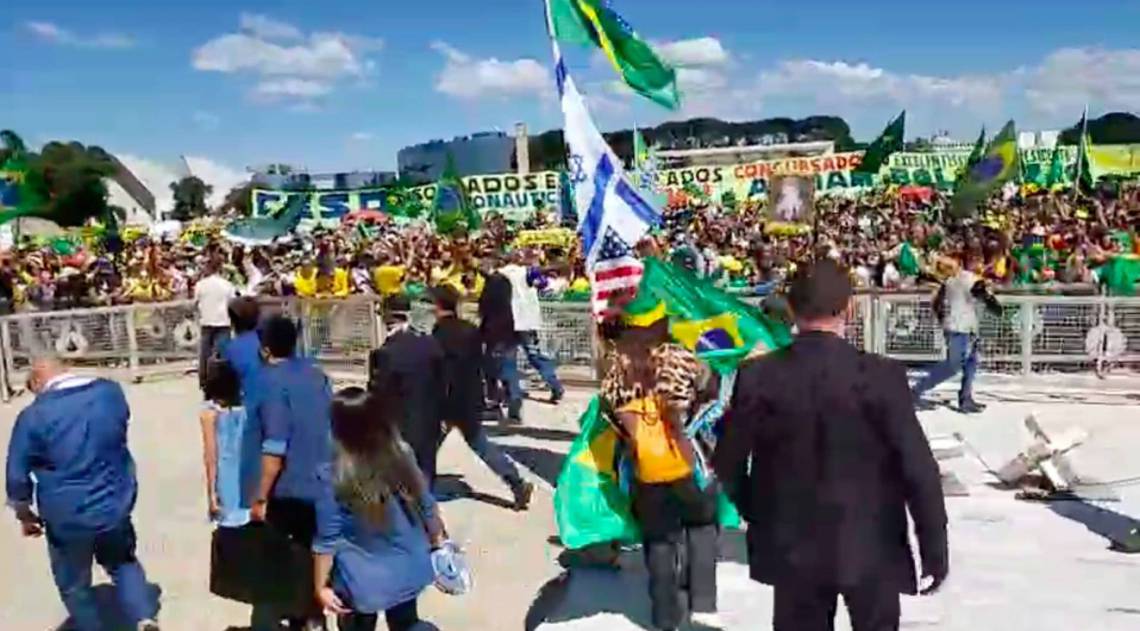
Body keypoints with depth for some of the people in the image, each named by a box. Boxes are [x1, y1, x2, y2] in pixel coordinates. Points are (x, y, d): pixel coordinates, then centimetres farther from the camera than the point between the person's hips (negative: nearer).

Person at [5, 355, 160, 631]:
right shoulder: (111, 392, -6)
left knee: (74, 584, 19)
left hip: (68, 518, -4)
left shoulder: (34, 416, -17)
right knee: (123, 563, 25)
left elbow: (17, 475, -8)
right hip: (115, 505, 4)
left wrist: (25, 515, 8)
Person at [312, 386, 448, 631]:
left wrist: (321, 585, -3)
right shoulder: (403, 455, -11)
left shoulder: (334, 477, -22)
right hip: (407, 569, 3)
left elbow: (327, 540, -15)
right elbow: (427, 506, 1)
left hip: (363, 579, -3)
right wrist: (439, 540, 17)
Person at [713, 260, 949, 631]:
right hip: (870, 545, -1)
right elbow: (918, 469, -14)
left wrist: (756, 514, 14)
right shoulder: (882, 375, -16)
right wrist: (934, 549, -2)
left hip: (792, 547, 1)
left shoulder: (756, 377, -11)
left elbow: (728, 463, -3)